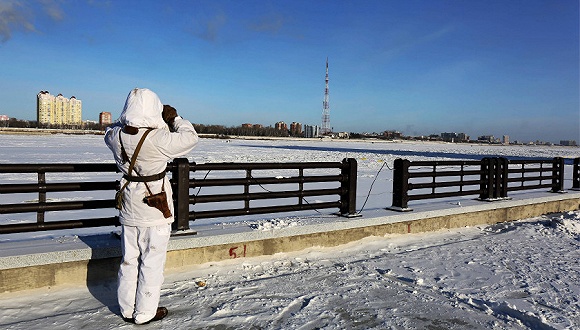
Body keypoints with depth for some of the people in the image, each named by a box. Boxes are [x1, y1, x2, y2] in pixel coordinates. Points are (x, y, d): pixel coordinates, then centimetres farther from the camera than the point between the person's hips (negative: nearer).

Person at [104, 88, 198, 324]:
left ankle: (127, 309, 32)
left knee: (129, 259, 18)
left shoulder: (116, 135, -6)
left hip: (129, 206, 6)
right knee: (152, 261, 8)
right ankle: (145, 312, 20)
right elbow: (190, 137, -12)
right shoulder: (159, 139, -24)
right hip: (155, 207, -6)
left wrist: (130, 119, 10)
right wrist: (174, 118, 0)